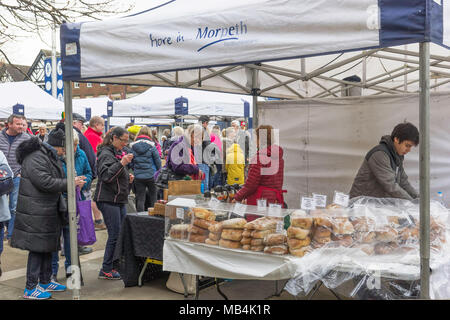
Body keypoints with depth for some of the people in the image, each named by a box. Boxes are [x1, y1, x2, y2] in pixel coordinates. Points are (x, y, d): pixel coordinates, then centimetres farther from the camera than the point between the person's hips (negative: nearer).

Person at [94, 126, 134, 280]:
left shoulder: (119, 153, 18)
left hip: (120, 200, 9)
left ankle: (116, 265, 18)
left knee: (122, 233, 8)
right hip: (108, 200, -9)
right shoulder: (106, 154, -10)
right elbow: (106, 176, -23)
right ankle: (106, 270, 2)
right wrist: (122, 163, -30)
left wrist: (128, 178, 10)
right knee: (115, 235, -7)